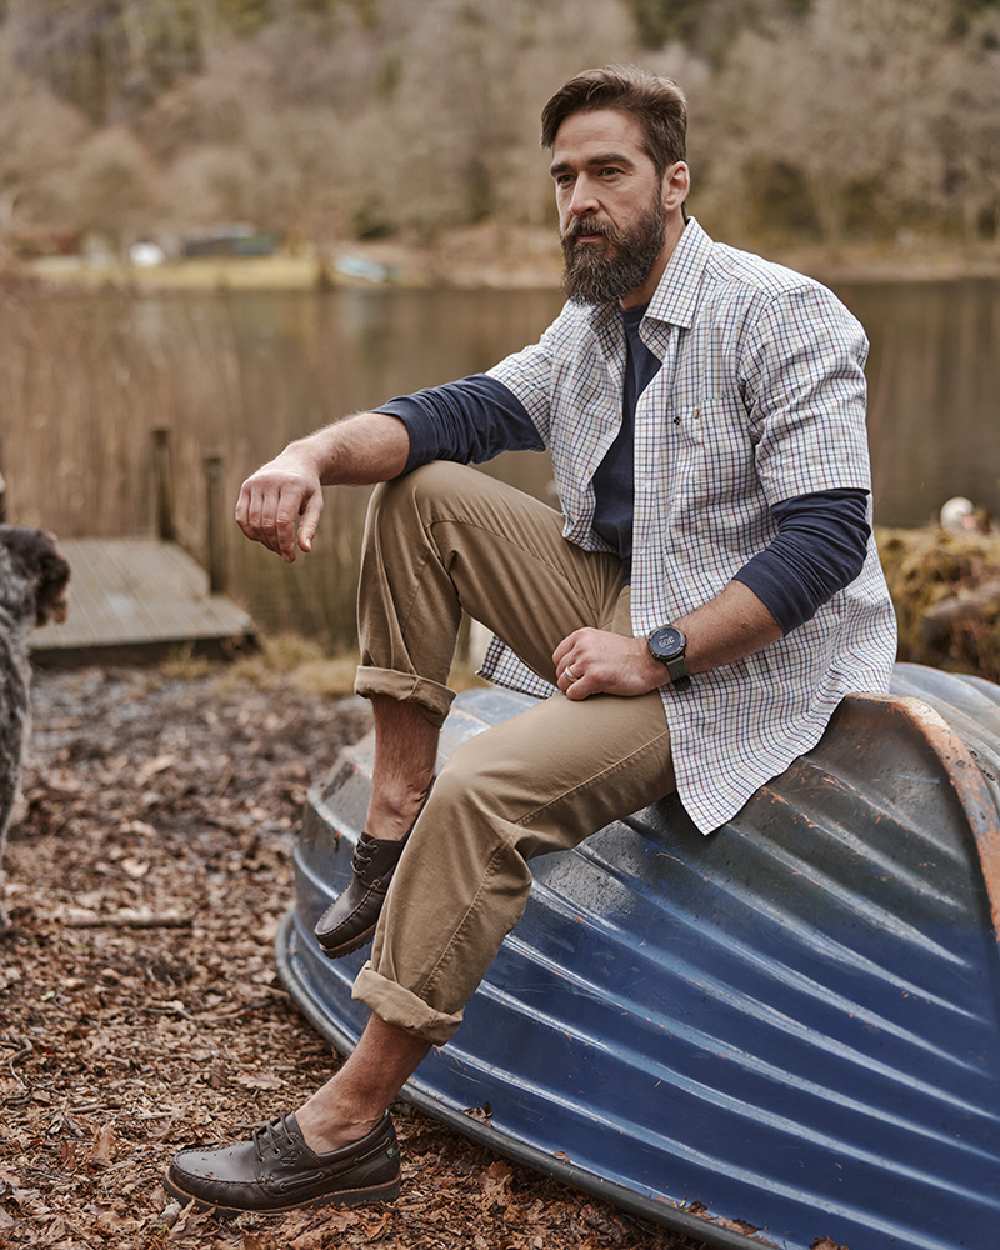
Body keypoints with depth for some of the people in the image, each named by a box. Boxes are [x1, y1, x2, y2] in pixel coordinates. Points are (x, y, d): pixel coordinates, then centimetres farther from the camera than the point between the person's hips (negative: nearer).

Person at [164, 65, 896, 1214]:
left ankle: (346, 1128, -21)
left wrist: (658, 654, -25)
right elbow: (462, 411, 2)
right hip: (617, 605, 8)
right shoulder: (590, 328, 11)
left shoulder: (785, 320, -15)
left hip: (744, 657, -8)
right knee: (418, 490, -1)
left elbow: (828, 538, -22)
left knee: (486, 786, -29)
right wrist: (316, 453, -19)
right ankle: (396, 816, -2)